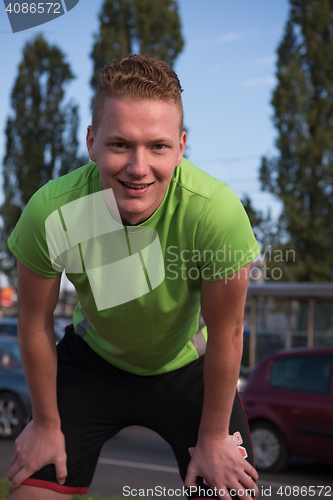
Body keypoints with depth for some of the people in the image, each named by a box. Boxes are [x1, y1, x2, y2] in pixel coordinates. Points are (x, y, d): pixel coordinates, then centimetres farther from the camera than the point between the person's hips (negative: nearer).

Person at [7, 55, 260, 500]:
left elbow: (225, 334, -20)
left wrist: (213, 438, -8)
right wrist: (47, 424, 0)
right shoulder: (50, 213, -31)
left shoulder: (216, 211, -36)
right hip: (94, 359, 1)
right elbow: (36, 322, -12)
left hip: (189, 367, 0)